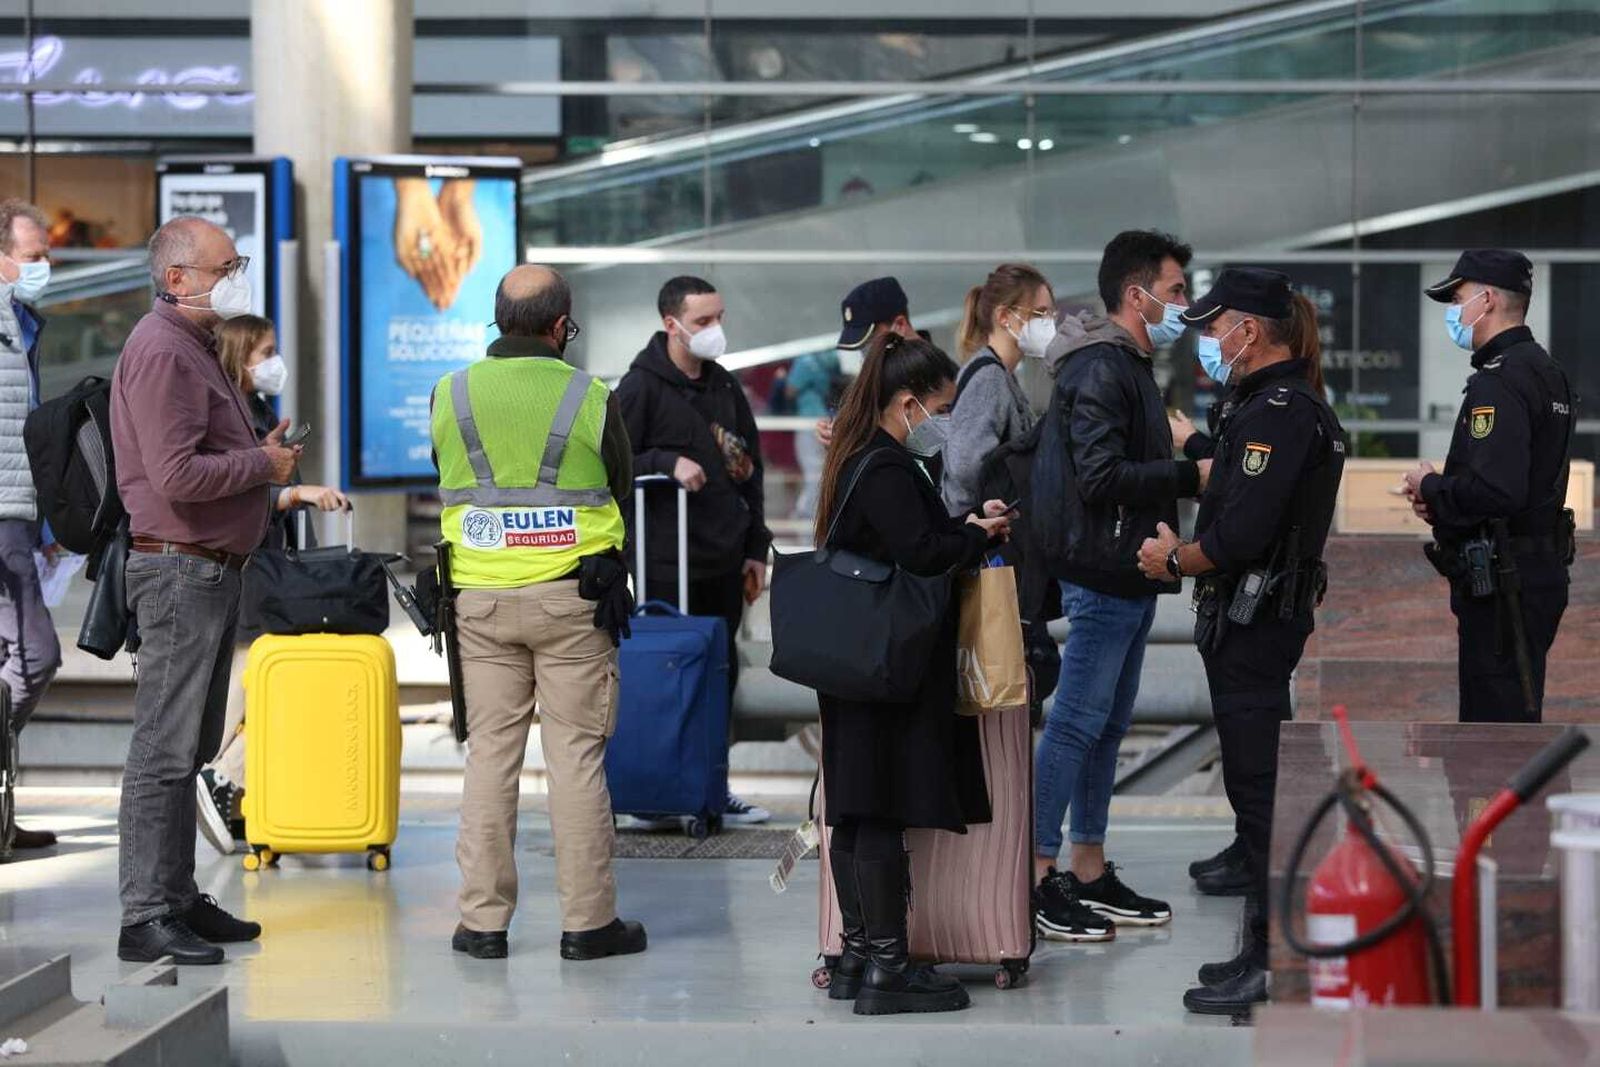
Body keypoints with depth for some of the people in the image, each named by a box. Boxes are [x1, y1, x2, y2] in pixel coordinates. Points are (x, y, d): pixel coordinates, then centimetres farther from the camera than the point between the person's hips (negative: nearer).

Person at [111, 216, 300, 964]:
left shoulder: (194, 346, 19)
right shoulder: (160, 350, -15)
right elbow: (177, 475, -24)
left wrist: (265, 456, 10)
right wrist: (263, 465, -12)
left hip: (212, 568, 11)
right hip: (180, 571, -11)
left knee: (190, 748, 14)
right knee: (165, 750, -8)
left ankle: (178, 899, 21)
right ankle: (146, 918, -6)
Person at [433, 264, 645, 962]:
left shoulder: (451, 396, 1)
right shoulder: (590, 399, -7)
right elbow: (621, 487, 6)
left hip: (479, 600, 2)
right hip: (572, 597, -2)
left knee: (490, 753, 8)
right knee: (576, 755, 2)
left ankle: (483, 920, 9)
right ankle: (588, 920, 5)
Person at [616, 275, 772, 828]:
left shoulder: (724, 387, 15)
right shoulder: (641, 386, -6)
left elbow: (749, 467, 21)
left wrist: (756, 548, 17)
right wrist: (668, 462, -20)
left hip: (724, 562, 7)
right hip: (666, 565, -7)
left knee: (721, 673, 9)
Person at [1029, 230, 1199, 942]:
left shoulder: (1129, 367, 18)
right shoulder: (1099, 370, -15)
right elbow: (1100, 477, -24)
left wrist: (1183, 463, 8)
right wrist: (1190, 475, -18)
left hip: (1128, 580, 11)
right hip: (1103, 580, -11)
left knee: (1107, 727, 13)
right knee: (1076, 724, -7)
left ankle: (1090, 875, 20)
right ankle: (1036, 878, -2)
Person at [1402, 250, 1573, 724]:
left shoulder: (1498, 382, -18)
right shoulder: (1546, 370, 15)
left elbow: (1494, 490, -29)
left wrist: (1430, 486, -10)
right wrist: (1441, 500, 9)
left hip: (1504, 587, -11)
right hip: (1539, 571, 11)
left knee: (1502, 719, -7)